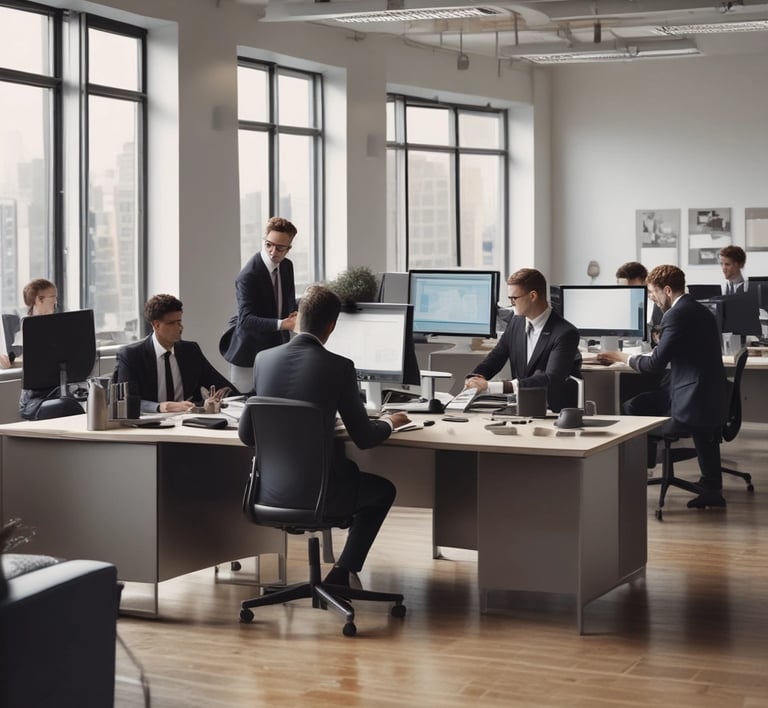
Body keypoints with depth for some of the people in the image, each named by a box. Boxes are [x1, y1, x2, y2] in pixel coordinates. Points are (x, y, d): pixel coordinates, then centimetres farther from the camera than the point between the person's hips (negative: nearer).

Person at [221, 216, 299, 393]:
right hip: (249, 353, -7)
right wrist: (282, 324, -41)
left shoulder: (287, 266, 2)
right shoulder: (248, 276, -21)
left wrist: (293, 317, -10)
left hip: (276, 349, 7)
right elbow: (246, 319, -29)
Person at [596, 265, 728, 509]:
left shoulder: (676, 315, -16)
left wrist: (623, 357, 1)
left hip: (693, 405, -9)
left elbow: (656, 363, -14)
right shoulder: (700, 311, 13)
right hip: (709, 398, 9)